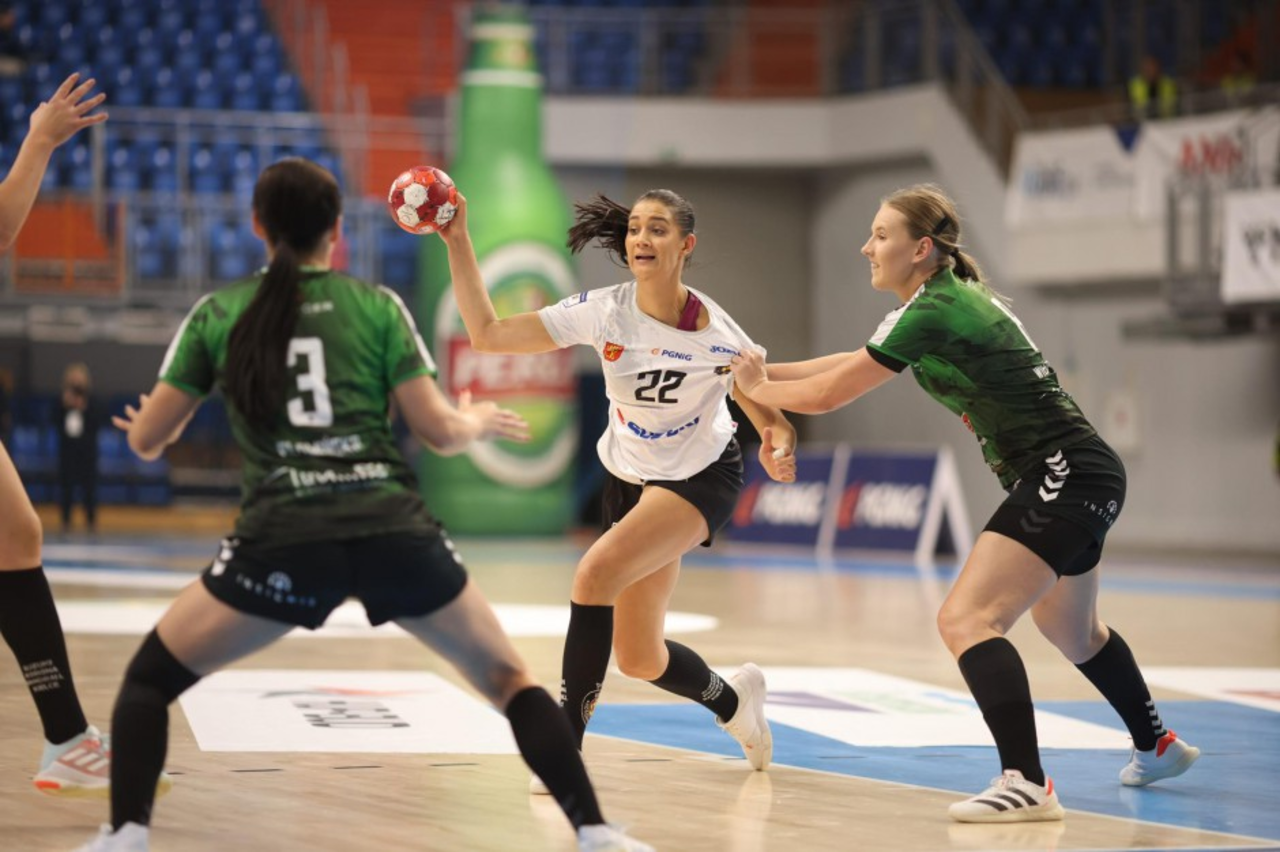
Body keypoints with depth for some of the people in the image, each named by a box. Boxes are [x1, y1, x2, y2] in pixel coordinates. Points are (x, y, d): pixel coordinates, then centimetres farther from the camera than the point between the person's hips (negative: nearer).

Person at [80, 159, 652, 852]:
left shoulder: (217, 314, 12)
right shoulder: (377, 305, 11)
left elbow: (146, 440, 15)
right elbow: (439, 431, 7)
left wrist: (149, 423, 40)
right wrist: (481, 421, 31)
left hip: (284, 542, -1)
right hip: (395, 533, 1)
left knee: (150, 678, 17)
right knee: (508, 679, 19)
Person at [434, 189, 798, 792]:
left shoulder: (716, 334, -21)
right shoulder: (602, 312, -16)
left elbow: (771, 420, -7)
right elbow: (487, 334, -16)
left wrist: (778, 449, -29)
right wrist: (457, 242, -22)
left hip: (700, 478, -4)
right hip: (628, 478, 5)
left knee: (596, 573, -29)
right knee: (639, 660, 7)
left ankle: (566, 742, -20)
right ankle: (733, 701, 40)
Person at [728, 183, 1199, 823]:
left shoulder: (930, 312, -17)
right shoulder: (955, 297, 12)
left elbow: (827, 395, -13)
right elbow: (858, 362, 22)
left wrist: (756, 388, 4)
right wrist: (766, 371, 17)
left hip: (1062, 477, -11)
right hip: (1083, 477, 11)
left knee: (966, 620, -20)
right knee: (1071, 632, 29)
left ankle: (1026, 783, -28)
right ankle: (1157, 748, 47)